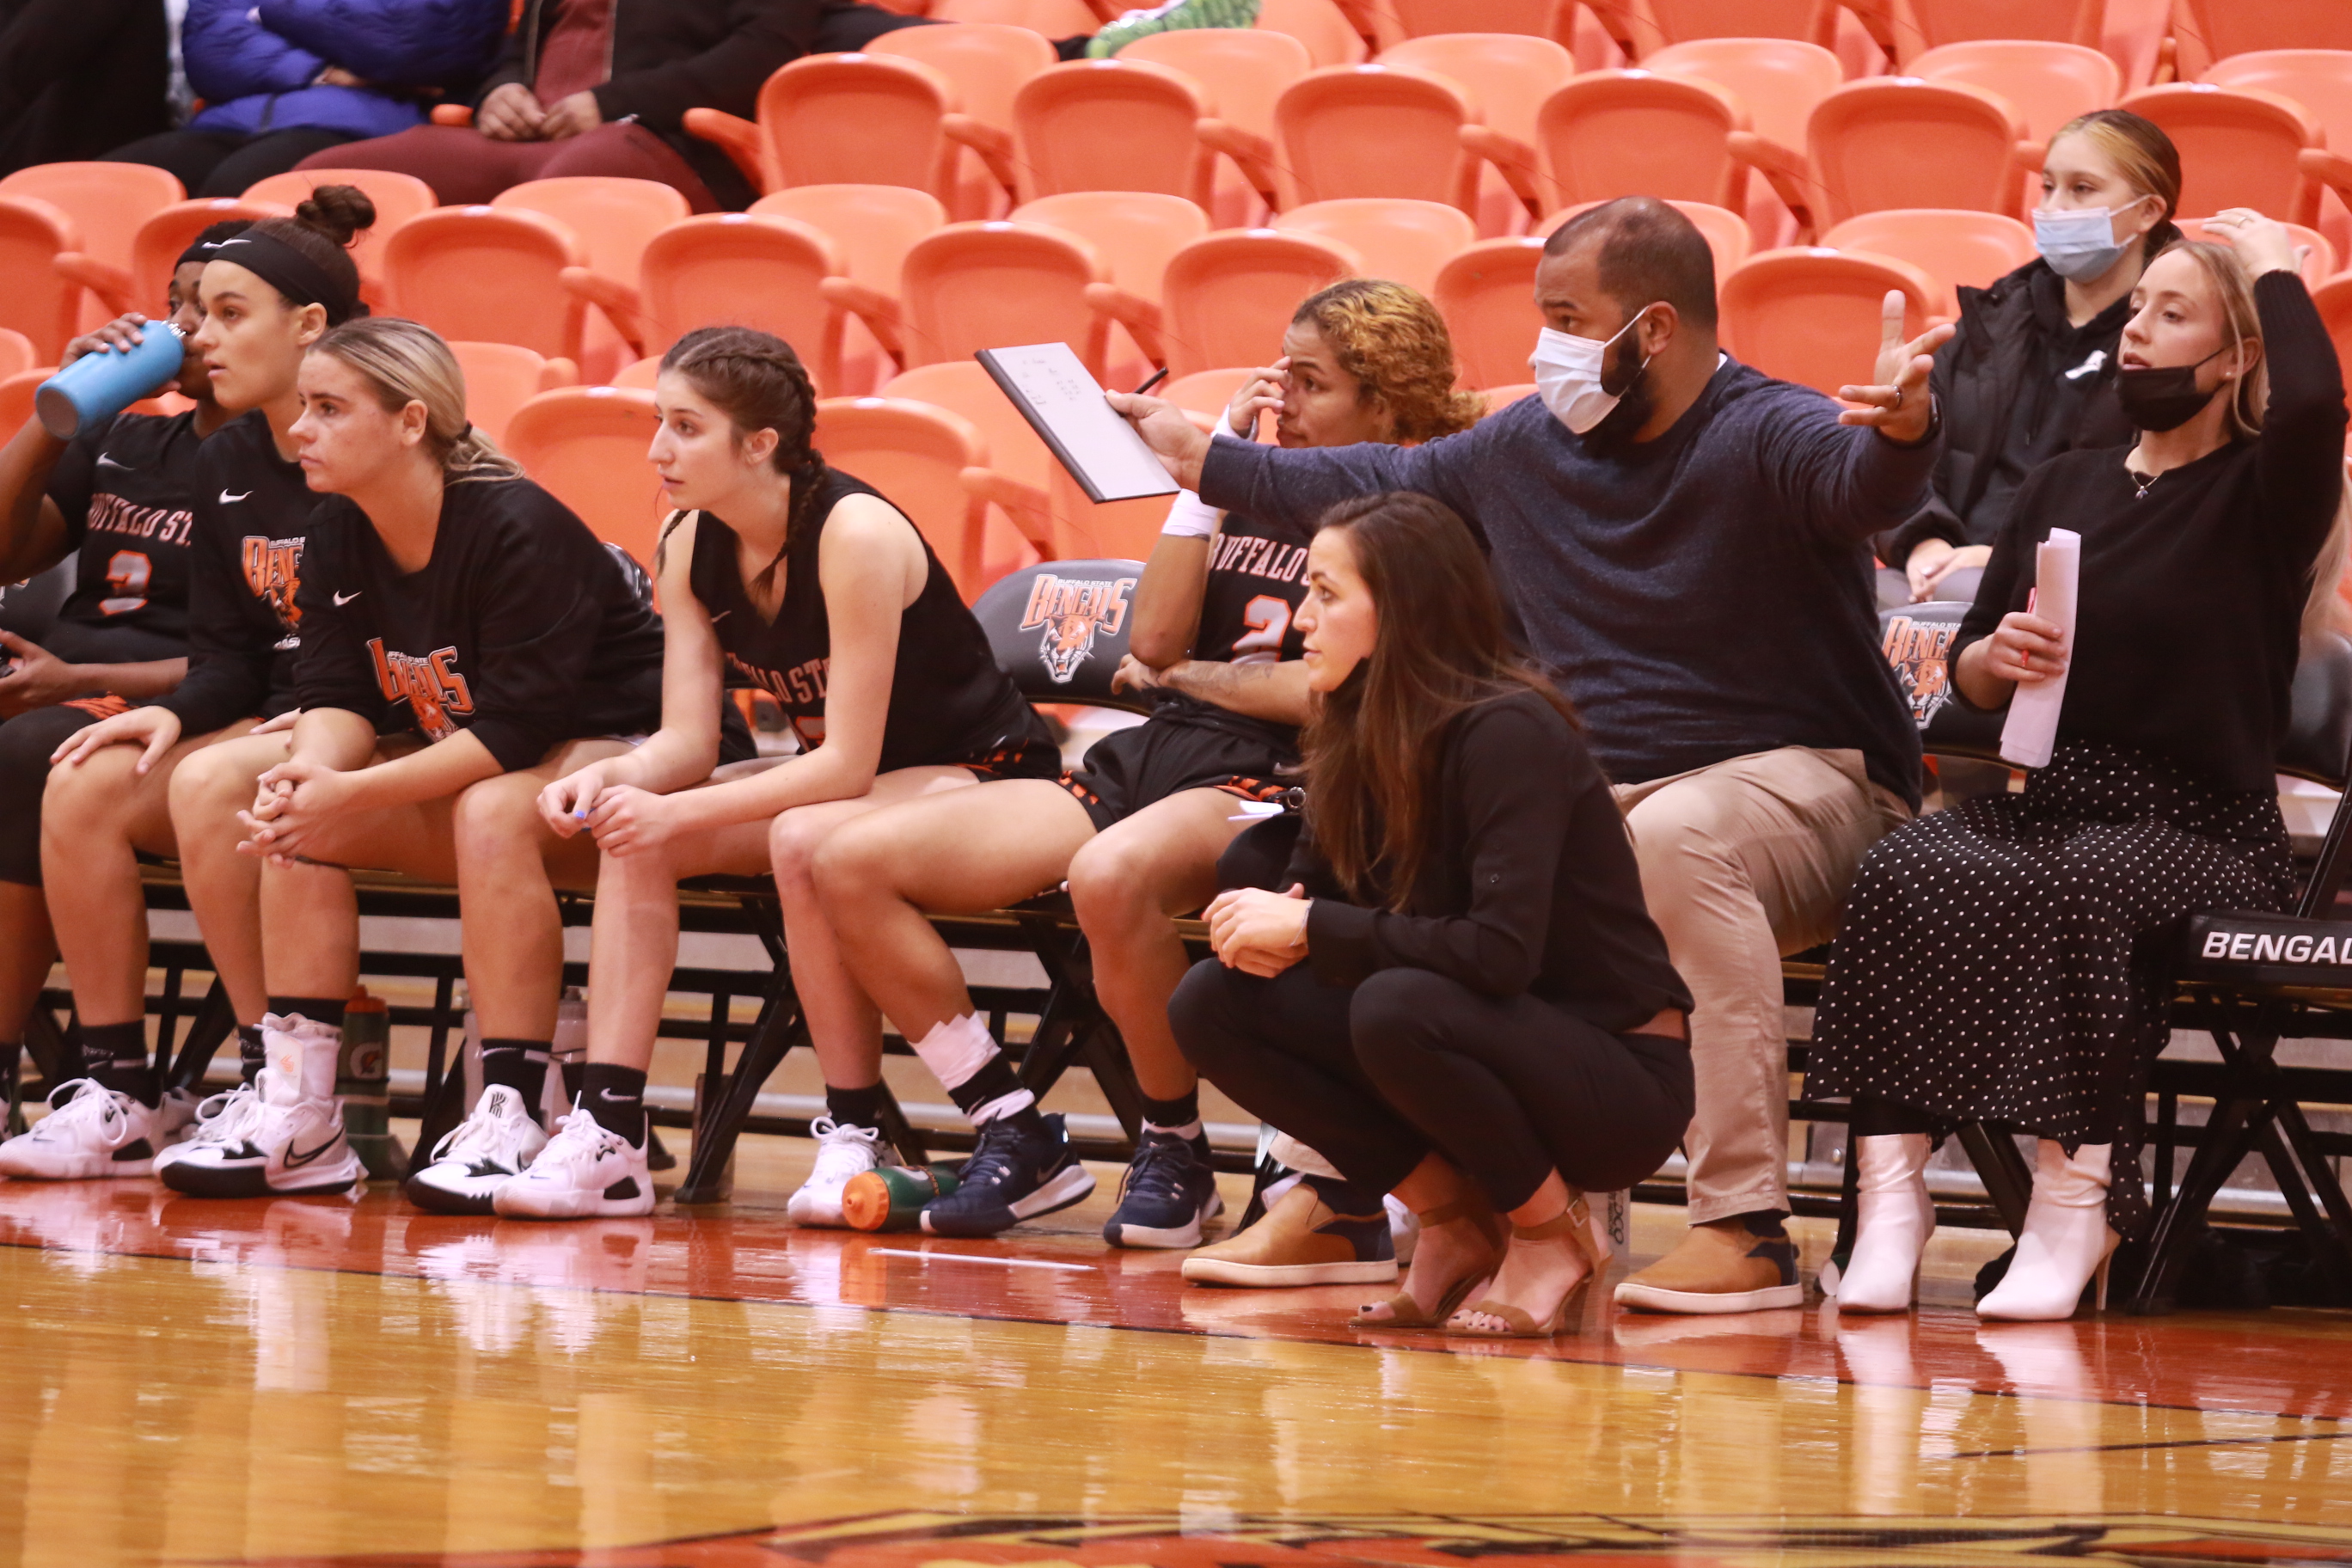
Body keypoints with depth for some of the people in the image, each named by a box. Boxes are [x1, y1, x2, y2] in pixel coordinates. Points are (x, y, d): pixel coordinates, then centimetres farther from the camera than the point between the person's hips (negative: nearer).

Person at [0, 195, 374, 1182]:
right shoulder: (226, 467, 11)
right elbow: (228, 655, 13)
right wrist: (176, 714, -9)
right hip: (273, 726, 8)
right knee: (83, 784, -14)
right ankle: (120, 1095, -12)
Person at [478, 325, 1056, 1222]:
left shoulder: (856, 535, -26)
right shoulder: (691, 542, -4)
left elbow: (849, 763, -29)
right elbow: (687, 741, -7)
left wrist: (679, 812, -35)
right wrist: (612, 777, -29)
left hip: (982, 781, -7)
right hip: (837, 786, 7)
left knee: (804, 838, -36)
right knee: (633, 829, -15)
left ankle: (853, 1136, -23)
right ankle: (609, 1131, -20)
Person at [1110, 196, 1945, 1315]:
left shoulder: (1766, 440, -12)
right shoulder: (1525, 448, 12)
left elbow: (1860, 486, -35)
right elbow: (1373, 487, 28)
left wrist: (1901, 430, -59)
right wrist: (1198, 458, 32)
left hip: (1800, 779, -8)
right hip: (1592, 801, 8)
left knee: (1671, 835, -40)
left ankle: (1745, 1228, -42)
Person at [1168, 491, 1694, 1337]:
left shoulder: (1508, 732, -21)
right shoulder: (1358, 735, 3)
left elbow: (1500, 949, -30)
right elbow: (1311, 884, 10)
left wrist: (1312, 929, -23)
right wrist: (1271, 925, -15)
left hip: (1618, 1072, -7)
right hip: (1498, 1045, 8)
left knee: (1397, 1006, -36)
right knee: (1210, 1004, -8)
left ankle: (1554, 1230, -10)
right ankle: (1454, 1218, 1)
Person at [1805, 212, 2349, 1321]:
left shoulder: (2258, 497, 4)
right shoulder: (2063, 489, 21)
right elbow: (1965, 676, 21)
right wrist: (1996, 656, -3)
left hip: (2195, 823, -4)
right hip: (2037, 800, 5)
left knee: (2071, 892, -38)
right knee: (1904, 876, -29)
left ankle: (2074, 1205, -35)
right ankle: (1889, 1195, -37)